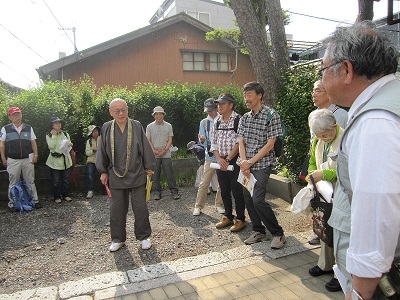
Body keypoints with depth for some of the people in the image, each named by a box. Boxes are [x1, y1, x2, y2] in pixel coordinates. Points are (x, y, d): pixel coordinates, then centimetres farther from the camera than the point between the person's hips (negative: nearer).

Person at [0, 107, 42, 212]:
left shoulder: (28, 128, 7)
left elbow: (33, 142, 9)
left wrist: (35, 155, 0)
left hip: (28, 159, 2)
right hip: (13, 160, -1)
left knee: (30, 181, 9)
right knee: (13, 183, 7)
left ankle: (35, 200, 18)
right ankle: (12, 204, 17)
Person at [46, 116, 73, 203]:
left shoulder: (65, 134, 9)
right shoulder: (49, 136, -1)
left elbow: (69, 144, 14)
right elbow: (51, 146, -15)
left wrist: (70, 145, -9)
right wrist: (54, 136, -15)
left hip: (66, 160, 3)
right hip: (55, 161, -3)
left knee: (66, 180, 9)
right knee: (56, 181, 3)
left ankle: (65, 195, 22)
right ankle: (56, 197, 15)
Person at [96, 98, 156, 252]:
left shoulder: (136, 126, -3)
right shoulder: (106, 128, 1)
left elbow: (144, 147, 2)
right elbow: (102, 151, 6)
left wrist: (148, 167, 4)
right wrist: (103, 172, 5)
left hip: (137, 175, -1)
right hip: (115, 176, 1)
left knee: (140, 207, 6)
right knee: (116, 209, 10)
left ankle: (144, 237, 24)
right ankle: (118, 239, 27)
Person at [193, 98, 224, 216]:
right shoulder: (204, 122, 4)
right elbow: (203, 143, 4)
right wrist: (202, 140, -18)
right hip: (210, 157, 1)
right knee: (204, 183, 1)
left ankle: (219, 204, 26)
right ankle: (198, 206, 13)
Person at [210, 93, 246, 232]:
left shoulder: (238, 120, -9)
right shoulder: (217, 122, 11)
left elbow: (239, 143, -15)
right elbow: (214, 142, 10)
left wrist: (228, 159, -15)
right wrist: (219, 159, -4)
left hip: (234, 161, -6)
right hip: (220, 161, 6)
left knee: (237, 191, 0)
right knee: (224, 191, 14)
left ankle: (240, 219, 13)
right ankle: (228, 217, 28)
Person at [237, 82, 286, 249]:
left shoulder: (271, 116, -7)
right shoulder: (244, 118, 11)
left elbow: (270, 144, -11)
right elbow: (241, 142, 6)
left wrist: (250, 162, -14)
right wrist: (244, 163, -9)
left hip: (262, 165, -6)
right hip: (246, 165, 6)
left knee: (258, 200, -14)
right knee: (248, 199, 7)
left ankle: (278, 233, 4)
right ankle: (259, 231, 24)